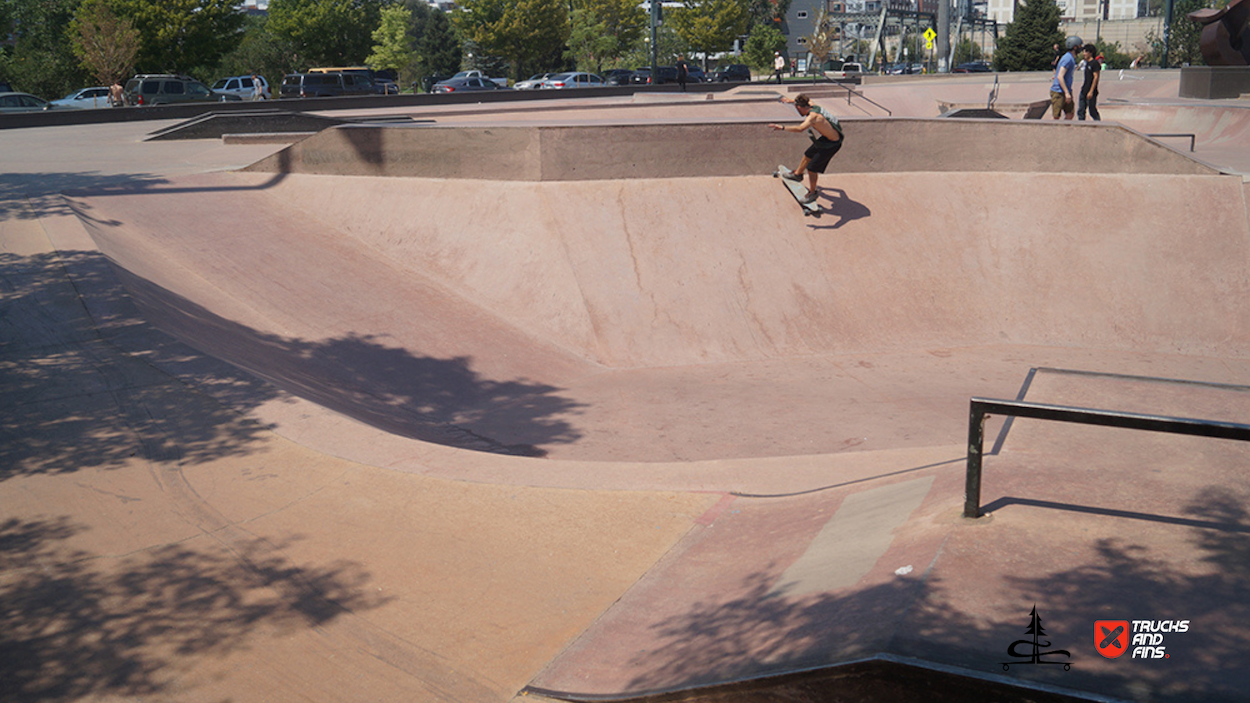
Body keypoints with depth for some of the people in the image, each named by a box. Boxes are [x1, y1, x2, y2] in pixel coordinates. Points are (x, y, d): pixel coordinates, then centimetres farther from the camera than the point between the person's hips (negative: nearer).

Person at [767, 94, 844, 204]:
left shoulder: (813, 116, -32)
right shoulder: (812, 106, -5)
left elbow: (800, 128, -49)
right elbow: (807, 100, 21)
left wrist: (782, 127, -47)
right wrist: (791, 100, 33)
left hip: (831, 145, -10)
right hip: (822, 141, 10)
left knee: (811, 168, -5)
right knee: (808, 155, 27)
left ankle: (812, 193, 14)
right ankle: (797, 174, 51)